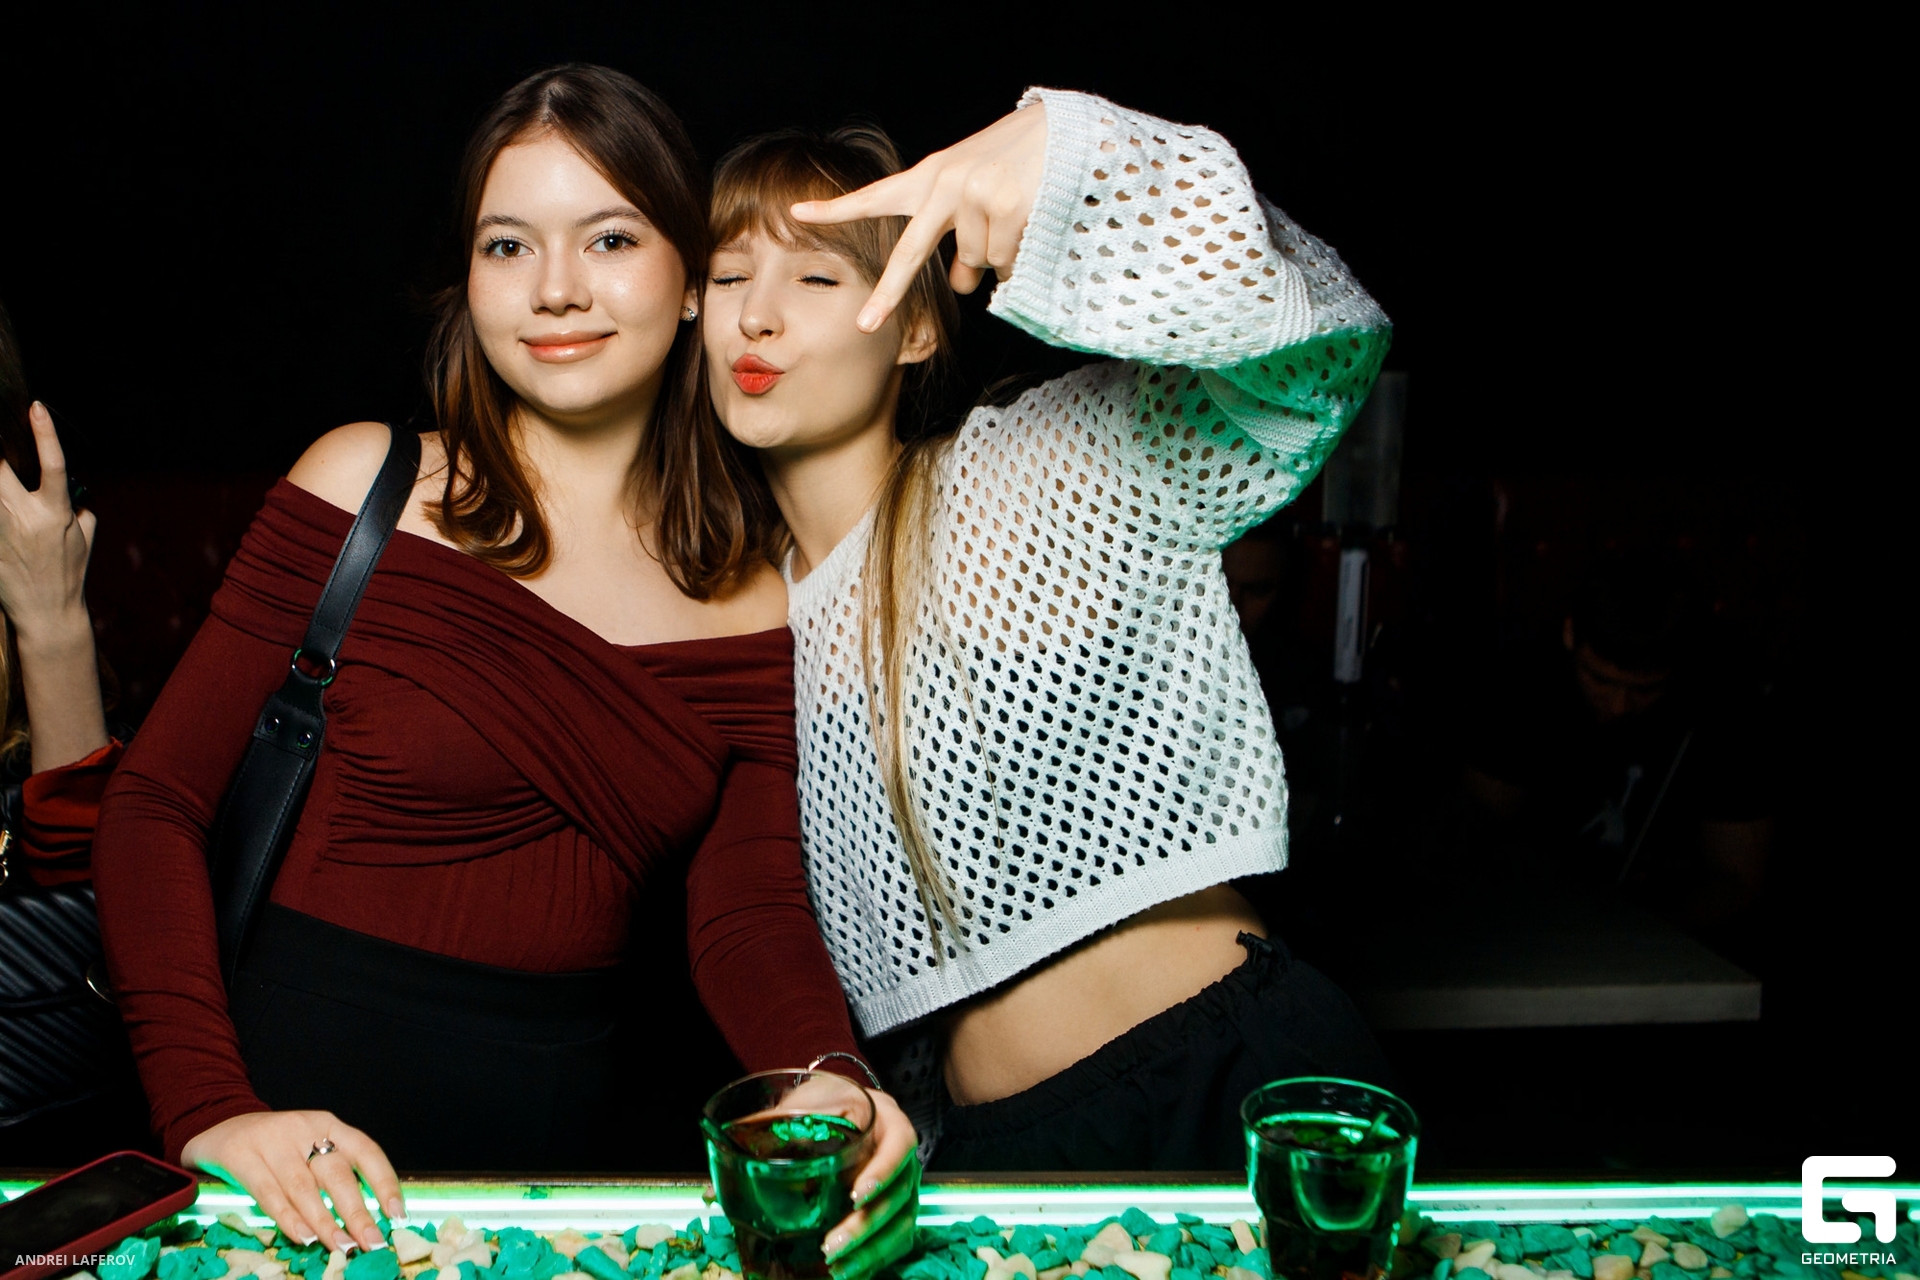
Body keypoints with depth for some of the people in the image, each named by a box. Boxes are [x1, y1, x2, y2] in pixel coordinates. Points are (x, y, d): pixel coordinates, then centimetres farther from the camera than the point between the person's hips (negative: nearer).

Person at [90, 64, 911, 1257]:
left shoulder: (753, 604, 3)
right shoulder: (367, 487, -5)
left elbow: (751, 910, -4)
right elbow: (157, 804, -5)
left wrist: (827, 1078, -25)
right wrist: (210, 1111, -17)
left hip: (572, 1132, 3)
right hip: (316, 1111, -2)